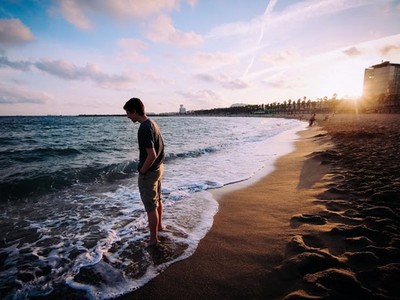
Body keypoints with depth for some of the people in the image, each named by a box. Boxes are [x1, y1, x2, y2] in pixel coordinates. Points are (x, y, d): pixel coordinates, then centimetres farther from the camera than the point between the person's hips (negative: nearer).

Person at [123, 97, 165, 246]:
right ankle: (158, 225, 45)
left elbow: (151, 155, -30)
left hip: (149, 172, -10)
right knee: (157, 199, 25)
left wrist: (141, 171, -15)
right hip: (159, 167, 10)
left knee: (150, 206, 4)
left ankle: (154, 239, 18)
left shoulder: (144, 129, -25)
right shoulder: (152, 123, 5)